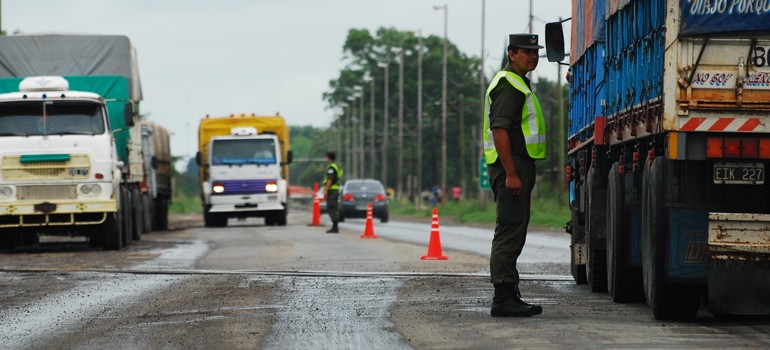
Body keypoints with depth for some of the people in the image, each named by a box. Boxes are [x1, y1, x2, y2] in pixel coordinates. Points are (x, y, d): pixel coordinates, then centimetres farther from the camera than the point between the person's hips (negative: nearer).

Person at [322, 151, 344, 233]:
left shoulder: (331, 167, -13)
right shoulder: (337, 167, 18)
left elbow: (330, 180, -20)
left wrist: (325, 190, -21)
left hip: (331, 190, -10)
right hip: (336, 189, 10)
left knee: (331, 208, -10)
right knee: (335, 209, 11)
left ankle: (334, 227, -14)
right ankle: (335, 227, 13)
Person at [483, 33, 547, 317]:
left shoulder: (517, 83, 22)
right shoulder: (508, 84, -12)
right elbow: (499, 129, -22)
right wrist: (511, 174, -26)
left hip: (517, 167, 11)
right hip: (511, 166, -11)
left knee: (513, 233, 12)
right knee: (509, 232, -12)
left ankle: (508, 296, 17)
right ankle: (504, 299, -13)